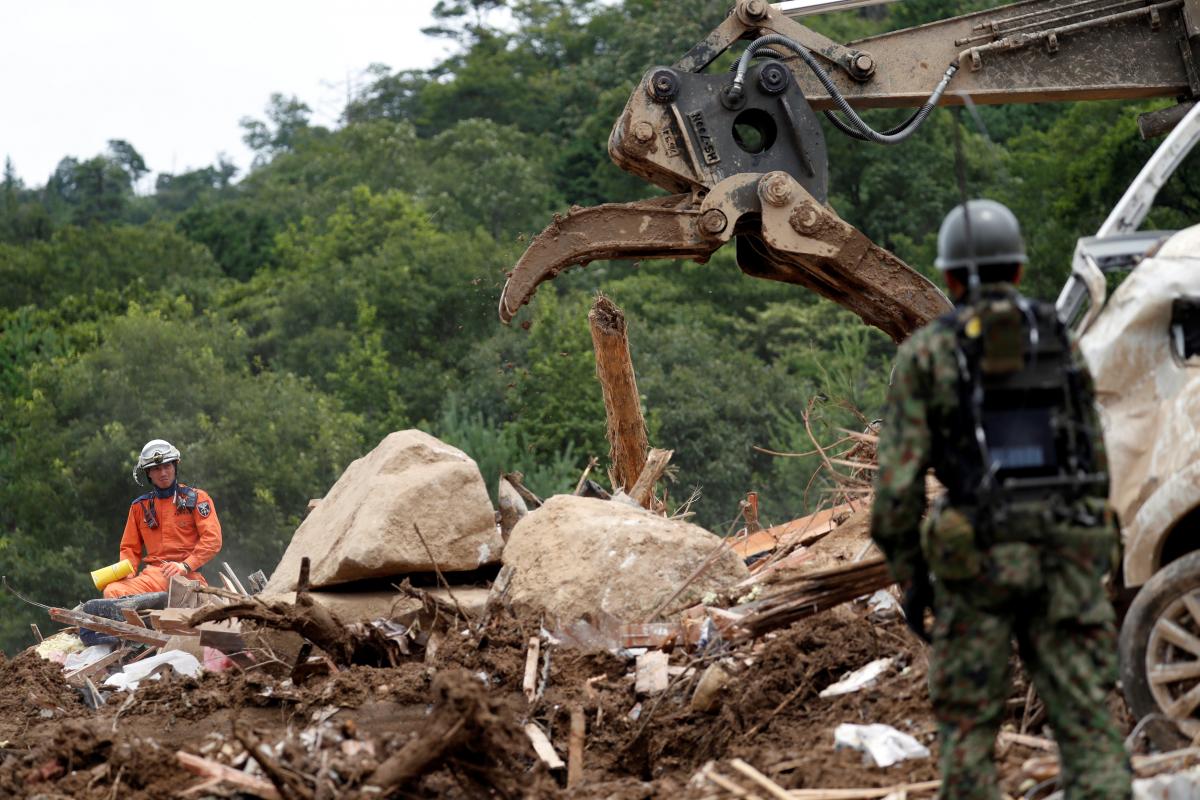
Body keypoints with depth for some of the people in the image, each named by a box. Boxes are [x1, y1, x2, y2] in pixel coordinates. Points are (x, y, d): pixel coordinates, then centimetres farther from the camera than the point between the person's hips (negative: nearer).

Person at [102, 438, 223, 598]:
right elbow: (130, 548, 26)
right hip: (153, 576, 3)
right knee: (112, 591, -27)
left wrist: (185, 566, -13)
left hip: (187, 574, -3)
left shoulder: (196, 498, 8)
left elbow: (212, 540, -2)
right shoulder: (140, 506, 19)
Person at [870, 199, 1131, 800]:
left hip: (978, 557, -2)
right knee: (1084, 717, 1)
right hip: (1067, 553, 2)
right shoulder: (1059, 341, 9)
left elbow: (898, 475, -5)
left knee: (968, 725, 10)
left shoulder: (925, 353, 0)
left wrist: (909, 576, 3)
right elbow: (1094, 457, 11)